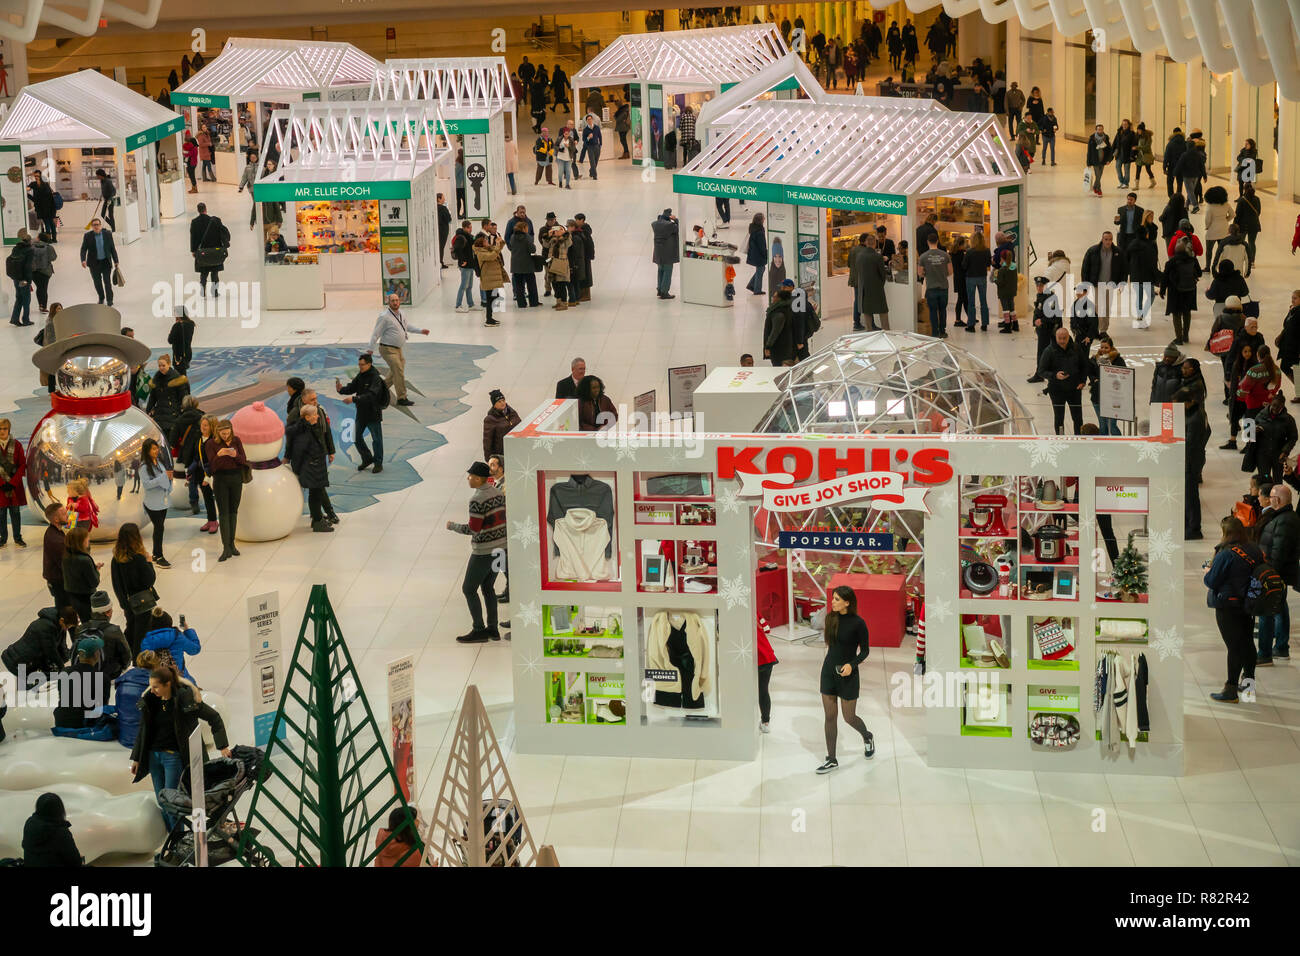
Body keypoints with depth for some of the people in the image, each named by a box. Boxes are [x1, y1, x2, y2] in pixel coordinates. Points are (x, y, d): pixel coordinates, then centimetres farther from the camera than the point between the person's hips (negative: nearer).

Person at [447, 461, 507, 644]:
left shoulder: (477, 500, -20)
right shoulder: (498, 492, 5)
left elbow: (473, 529, -20)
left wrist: (453, 526, -5)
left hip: (484, 550, -8)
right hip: (501, 546, 8)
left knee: (468, 589, 3)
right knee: (487, 587, 19)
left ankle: (479, 631, 5)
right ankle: (493, 629, 21)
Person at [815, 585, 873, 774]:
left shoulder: (858, 623, -15)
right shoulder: (831, 618, 0)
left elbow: (865, 650, -8)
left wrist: (852, 665, -24)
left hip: (848, 674, -5)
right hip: (829, 671, 5)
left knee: (849, 718, 5)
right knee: (829, 716, 4)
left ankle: (867, 737, 38)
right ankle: (831, 760, 11)